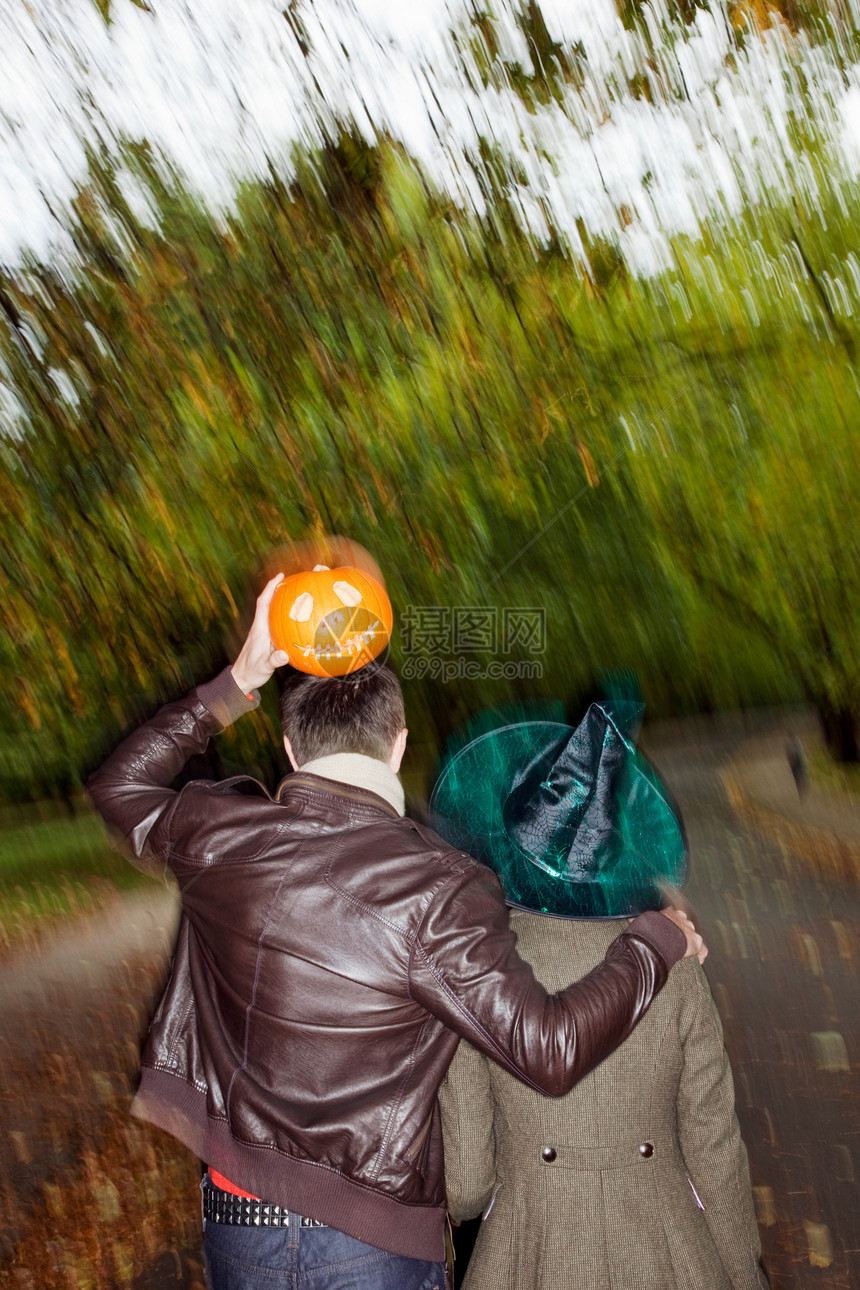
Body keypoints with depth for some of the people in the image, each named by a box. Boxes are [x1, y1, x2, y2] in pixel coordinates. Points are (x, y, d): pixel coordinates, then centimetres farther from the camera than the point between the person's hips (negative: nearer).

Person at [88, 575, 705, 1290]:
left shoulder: (220, 836, -9)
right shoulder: (438, 889, -22)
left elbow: (119, 785, 12)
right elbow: (549, 1050, -21)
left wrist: (236, 684, 10)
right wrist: (655, 939, -7)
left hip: (235, 1217, 4)